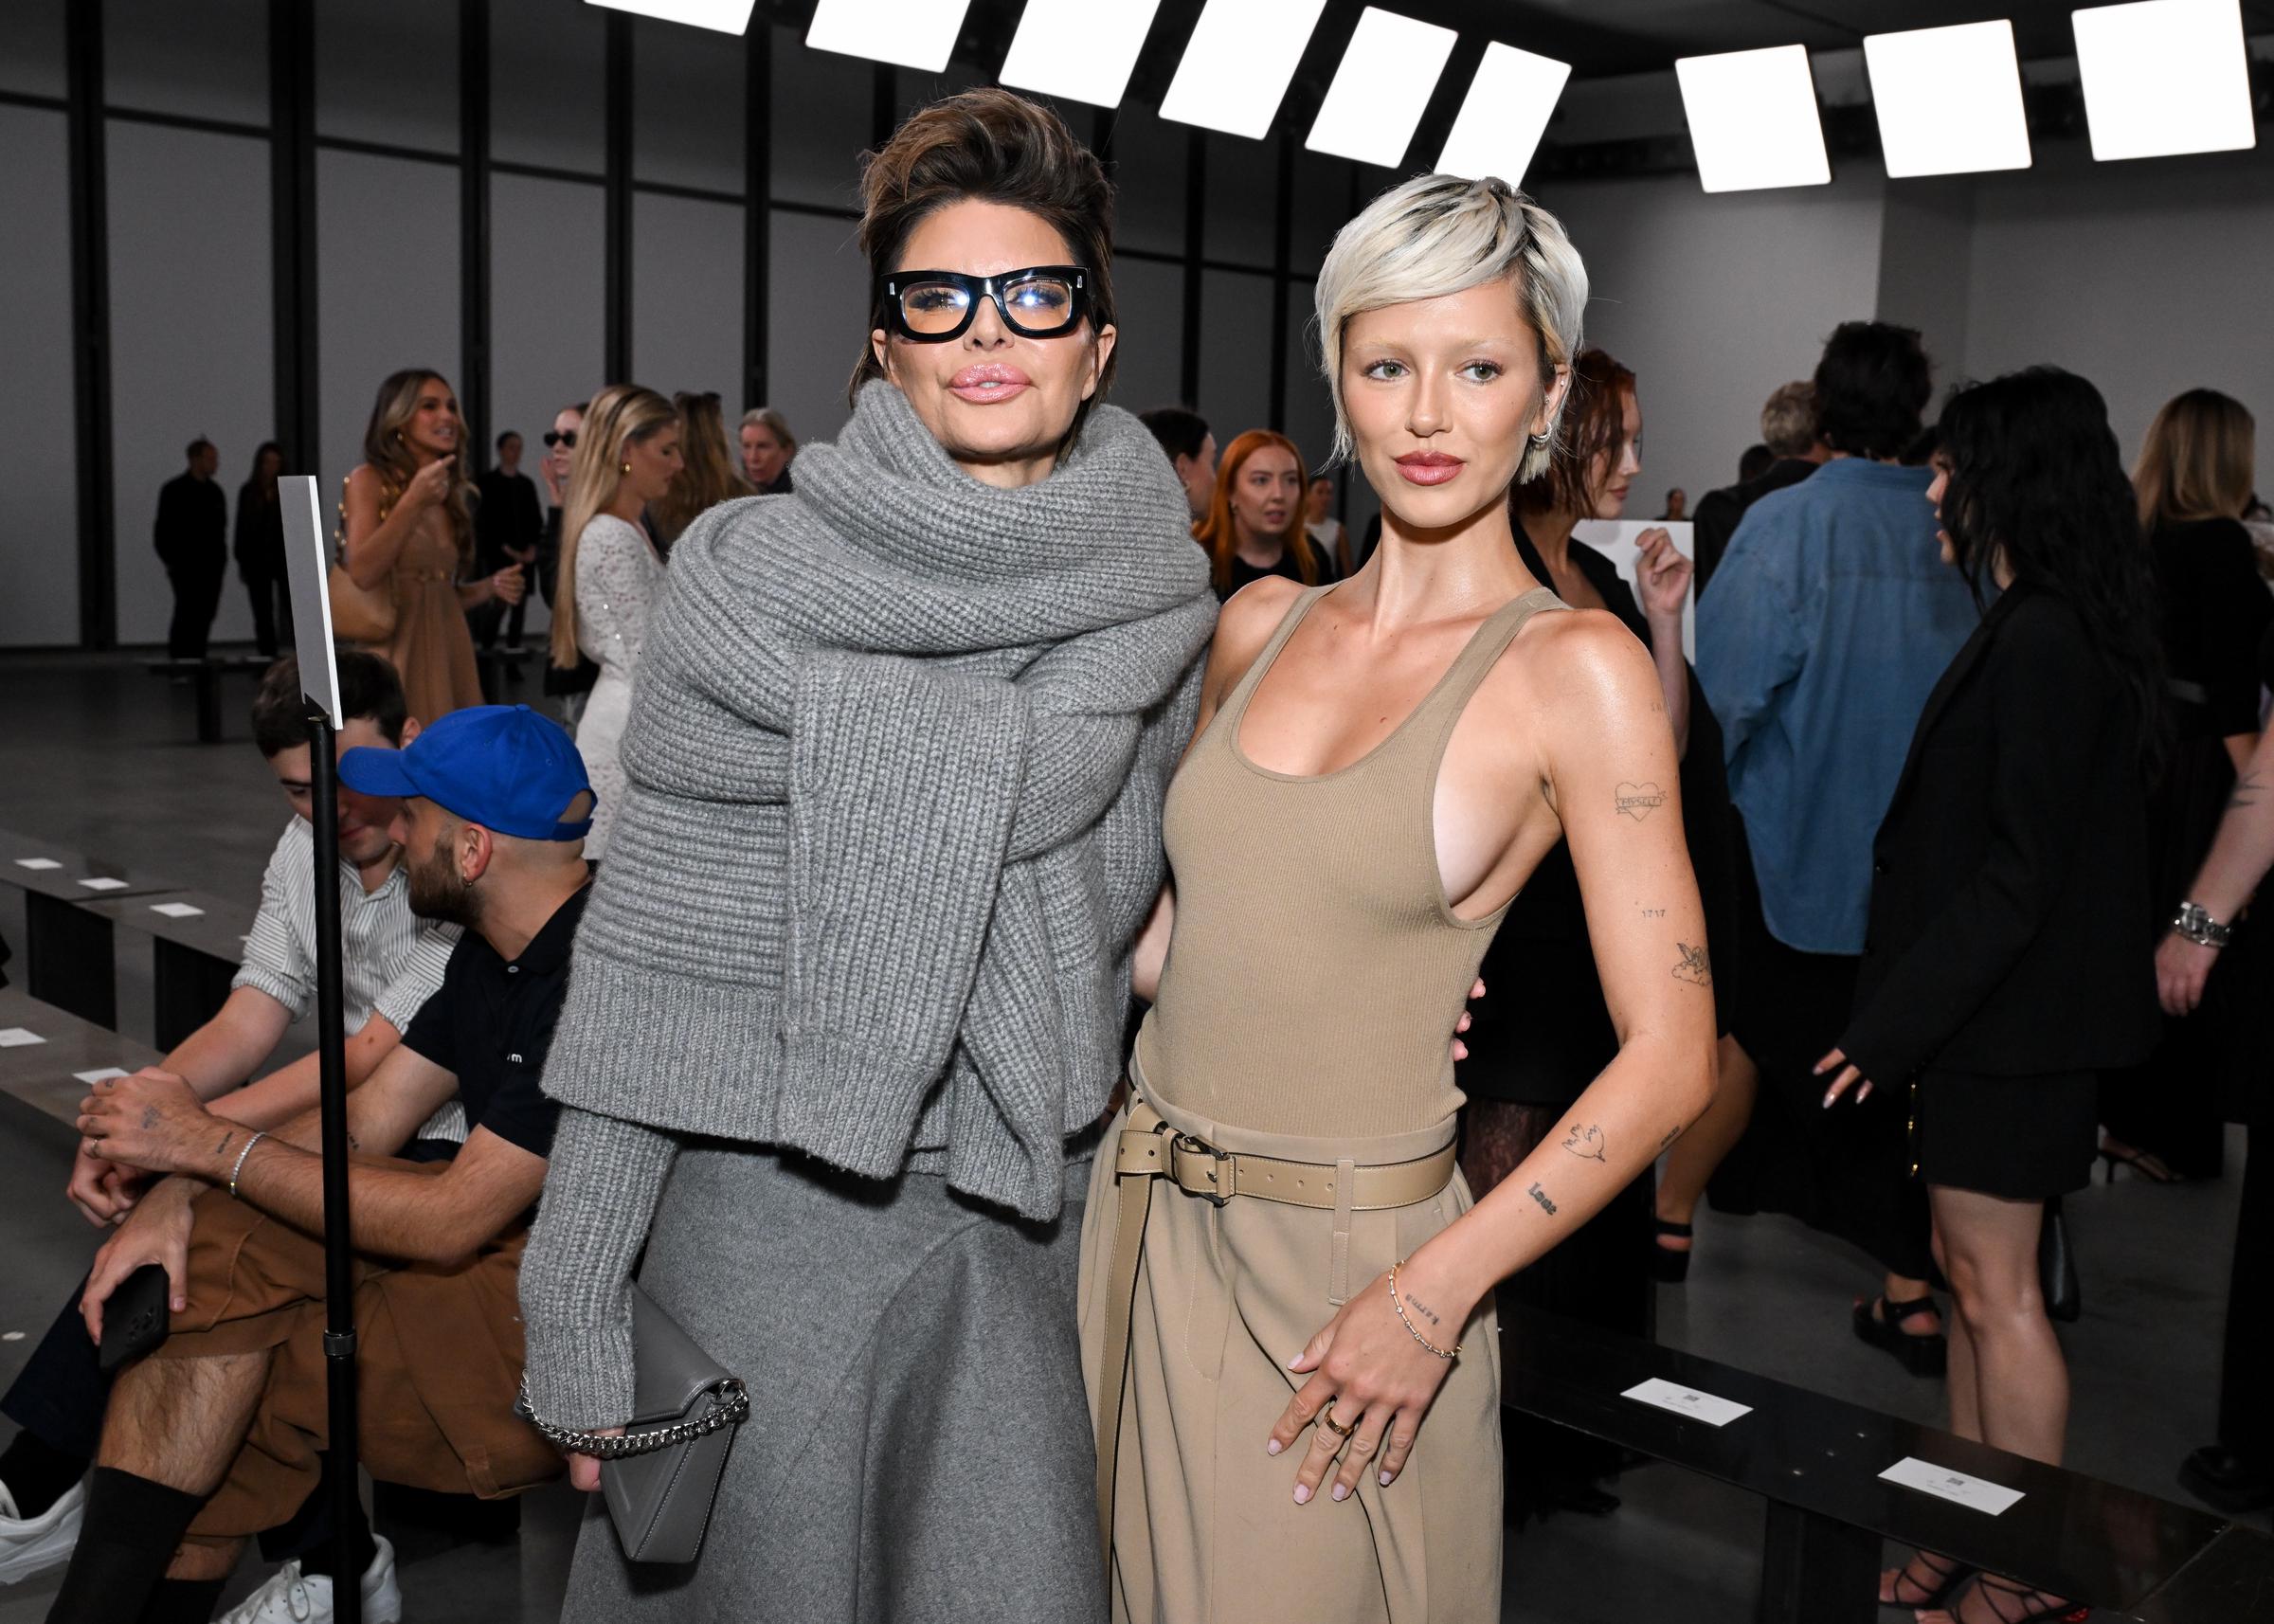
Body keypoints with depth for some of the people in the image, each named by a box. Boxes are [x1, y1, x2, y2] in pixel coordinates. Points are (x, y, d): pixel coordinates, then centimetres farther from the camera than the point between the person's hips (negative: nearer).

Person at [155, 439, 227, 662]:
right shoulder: (174, 490, -2)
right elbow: (162, 531, -3)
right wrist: (171, 562, -8)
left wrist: (220, 558, 11)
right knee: (187, 615, -10)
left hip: (211, 568, 5)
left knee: (205, 617, 3)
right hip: (186, 567, -5)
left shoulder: (215, 491, 15)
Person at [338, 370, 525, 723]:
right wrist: (413, 502, -18)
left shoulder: (449, 495, 16)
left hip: (446, 651, 6)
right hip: (394, 653, -6)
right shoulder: (369, 480, -1)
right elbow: (359, 575, -15)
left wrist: (491, 587, 2)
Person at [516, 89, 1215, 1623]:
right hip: (776, 1206, -2)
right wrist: (579, 1315, -7)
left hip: (1032, 1211, 3)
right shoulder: (751, 580, -10)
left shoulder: (1161, 600, 0)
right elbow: (644, 957, -7)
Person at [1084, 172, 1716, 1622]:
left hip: (1348, 1270, -5)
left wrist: (1435, 1295, -17)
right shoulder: (1259, 625, 4)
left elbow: (1672, 1055, -14)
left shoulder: (1576, 669, -11)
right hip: (1148, 1223, 5)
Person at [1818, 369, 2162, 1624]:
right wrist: (1900, 1011, 14)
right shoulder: (2040, 627, 12)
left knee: (1994, 1286, 0)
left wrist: (1894, 1024, -18)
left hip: (2012, 1021, -10)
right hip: (1996, 1014, 10)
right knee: (1971, 1274, 15)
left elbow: (2017, 873, -22)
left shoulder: (2041, 641, -19)